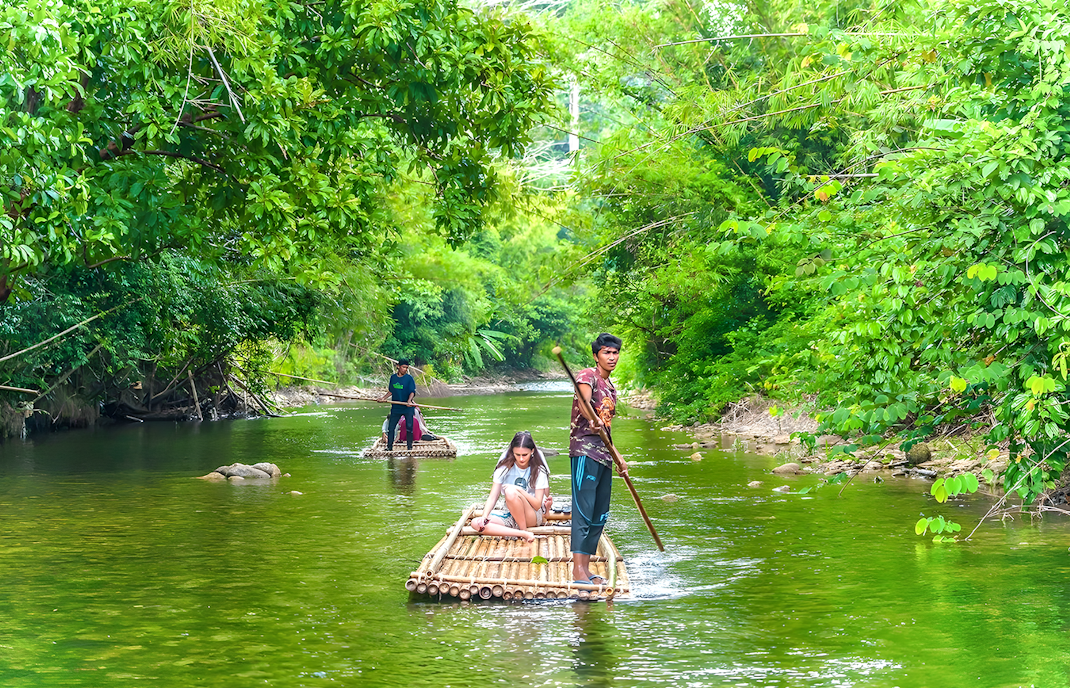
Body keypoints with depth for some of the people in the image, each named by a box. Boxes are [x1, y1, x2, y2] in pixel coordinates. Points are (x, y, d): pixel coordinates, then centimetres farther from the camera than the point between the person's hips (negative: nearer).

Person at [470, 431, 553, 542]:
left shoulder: (538, 470, -7)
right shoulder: (505, 467, -1)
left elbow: (537, 505, -13)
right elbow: (492, 497, -6)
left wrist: (519, 490, -27)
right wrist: (484, 516, -24)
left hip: (534, 516, -4)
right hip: (510, 516, 4)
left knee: (510, 492, -34)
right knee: (476, 523, -25)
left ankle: (524, 530, -17)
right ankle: (522, 533, -33)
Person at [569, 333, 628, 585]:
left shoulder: (611, 388, 21)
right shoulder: (587, 376, -4)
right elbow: (584, 402, -26)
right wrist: (593, 419, -47)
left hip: (604, 455, 9)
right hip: (585, 452, -9)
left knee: (599, 515, 8)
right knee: (583, 511, -13)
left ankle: (585, 569, 13)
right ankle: (578, 571, -17)